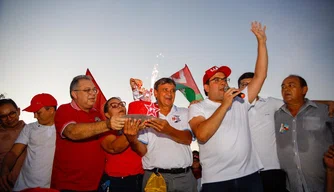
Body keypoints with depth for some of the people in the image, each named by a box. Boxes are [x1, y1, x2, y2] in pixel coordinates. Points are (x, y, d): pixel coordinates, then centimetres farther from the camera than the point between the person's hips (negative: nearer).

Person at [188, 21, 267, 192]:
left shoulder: (240, 101, 9)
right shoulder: (197, 108, -1)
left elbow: (260, 76, 5)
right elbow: (202, 135, -19)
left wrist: (261, 41, 2)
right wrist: (225, 105, -20)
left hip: (249, 175, 4)